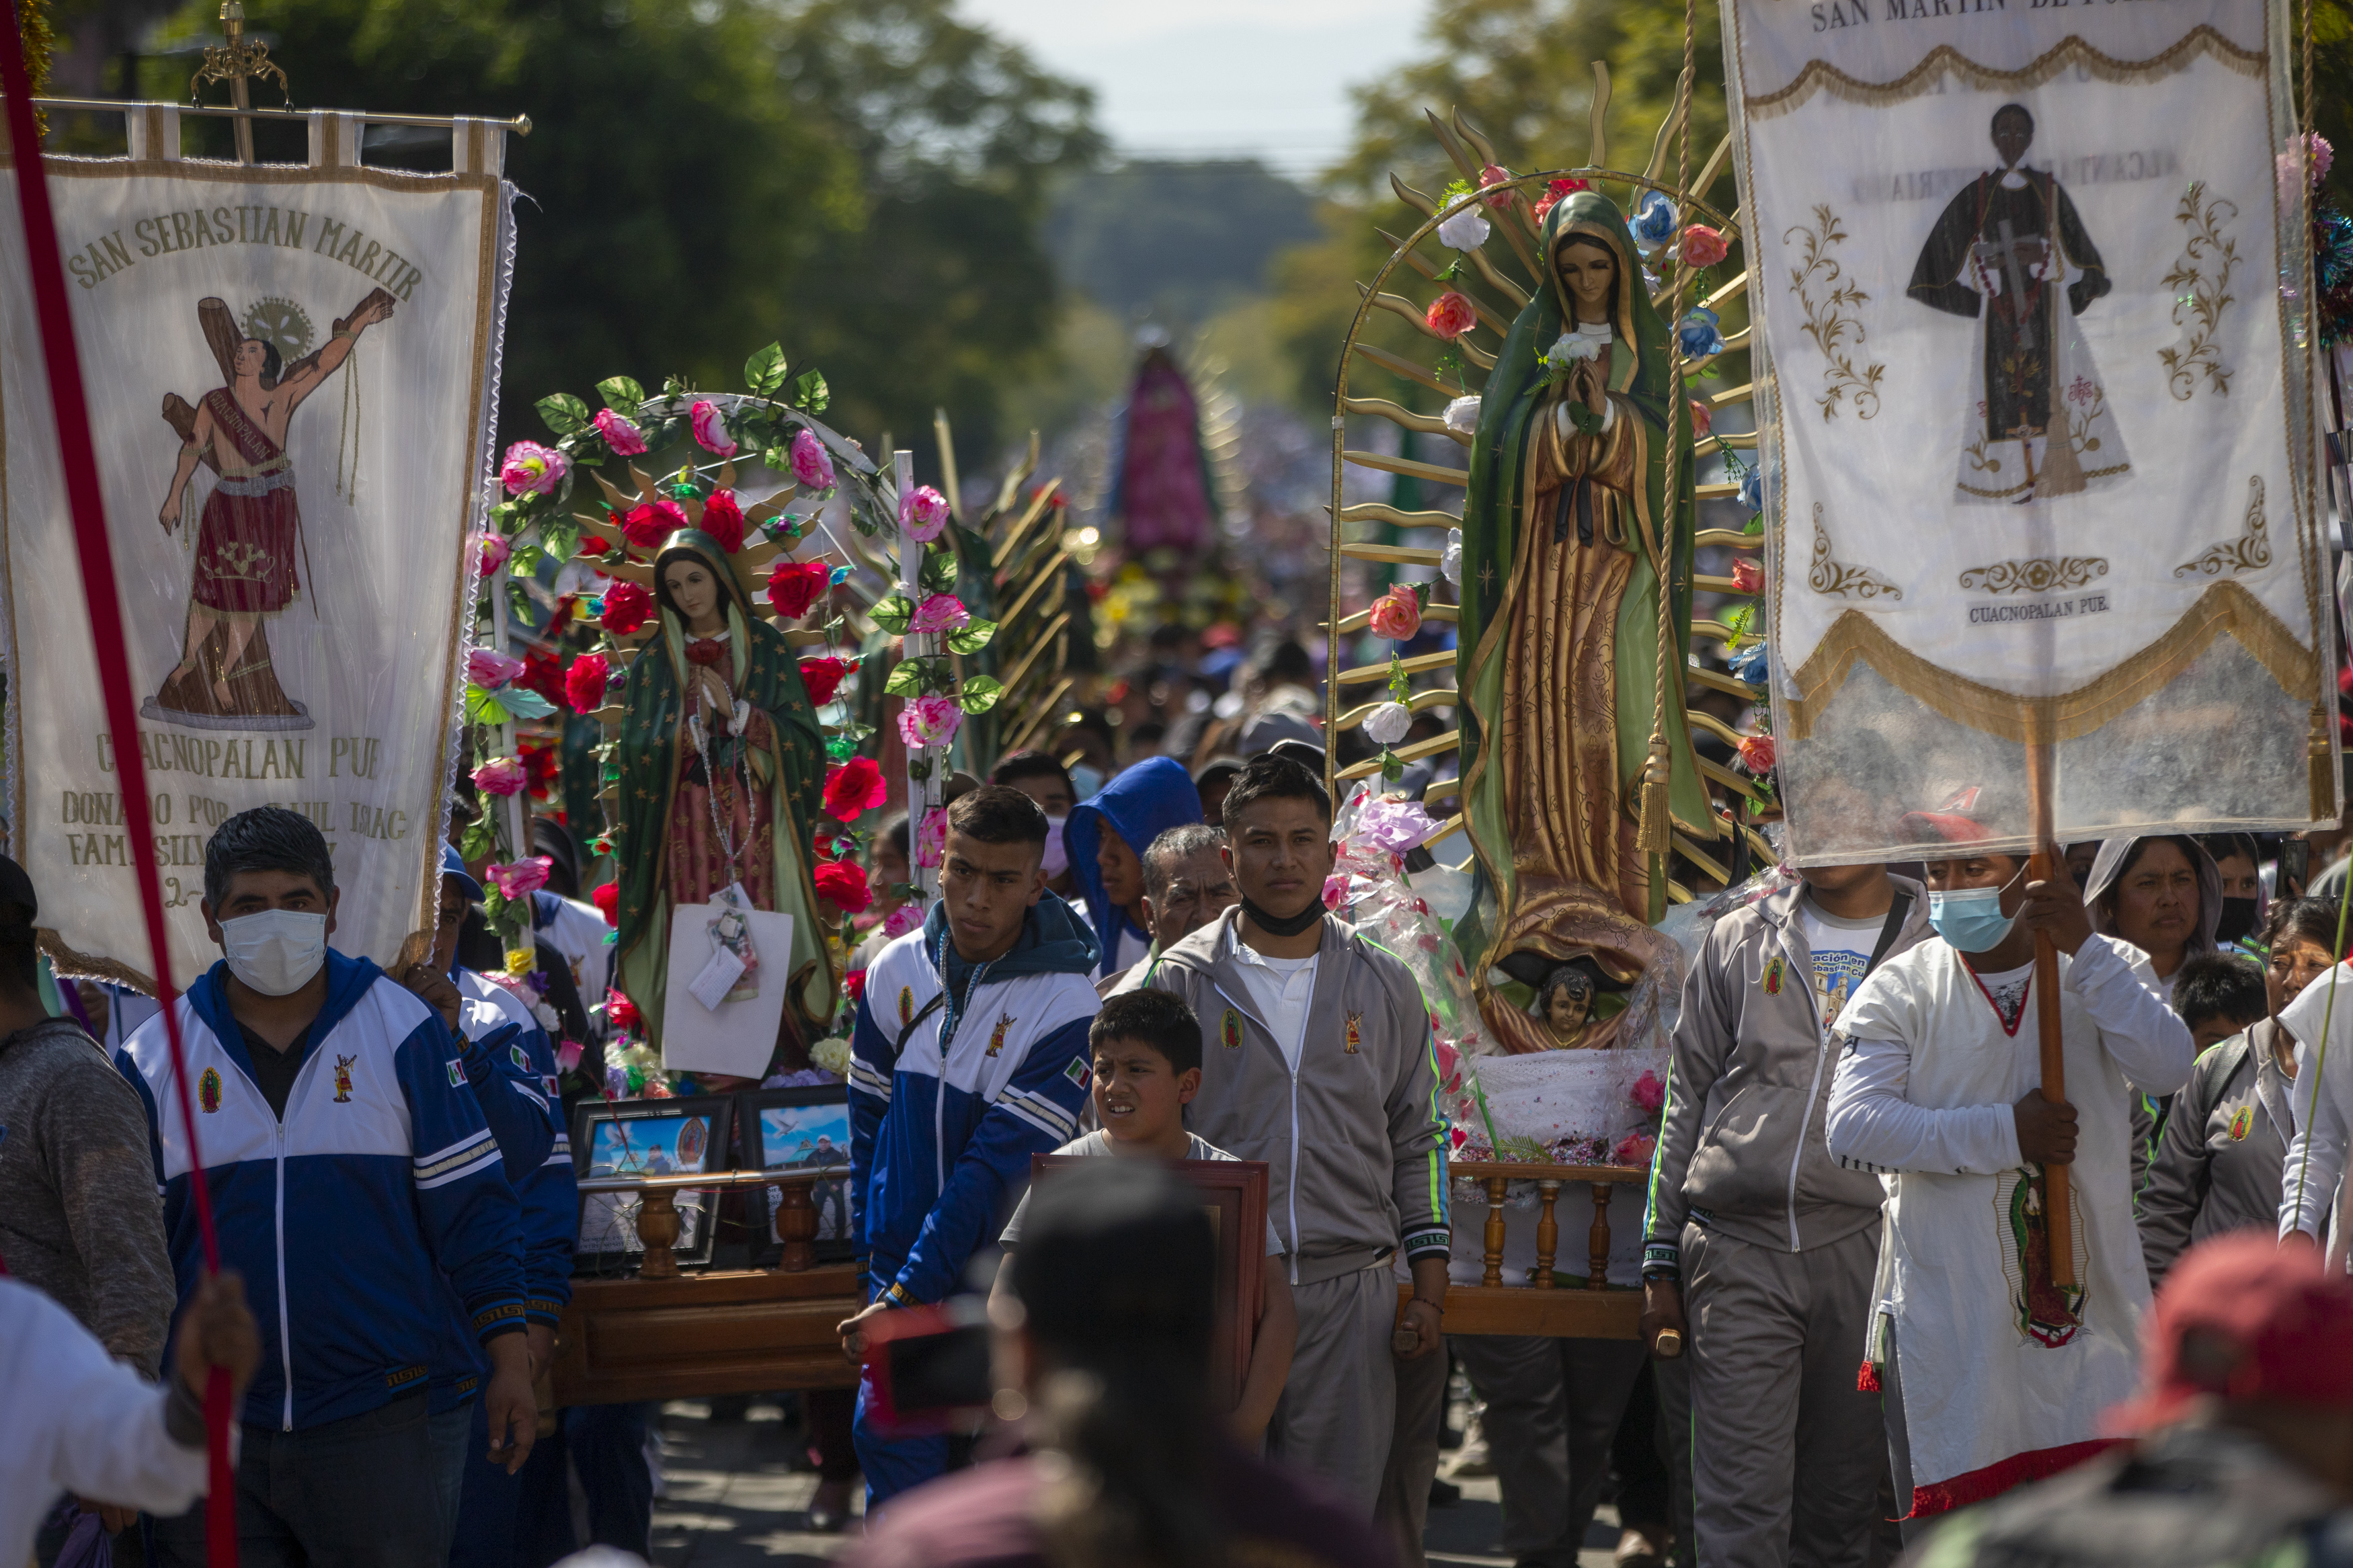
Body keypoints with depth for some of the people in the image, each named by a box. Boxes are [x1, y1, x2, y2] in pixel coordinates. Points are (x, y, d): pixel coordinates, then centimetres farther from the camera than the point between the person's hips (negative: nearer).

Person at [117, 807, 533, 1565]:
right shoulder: (155, 1059, 5)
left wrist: (509, 1364, -2)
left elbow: (472, 1208, 4)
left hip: (372, 1419, -1)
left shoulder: (402, 1032, 2)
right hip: (212, 1429, 1)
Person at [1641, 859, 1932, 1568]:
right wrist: (1661, 1263, 10)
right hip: (1737, 1249, 0)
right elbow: (1687, 1103, 14)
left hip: (1865, 1247, 0)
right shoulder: (1739, 942, 12)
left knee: (1842, 1509, 6)